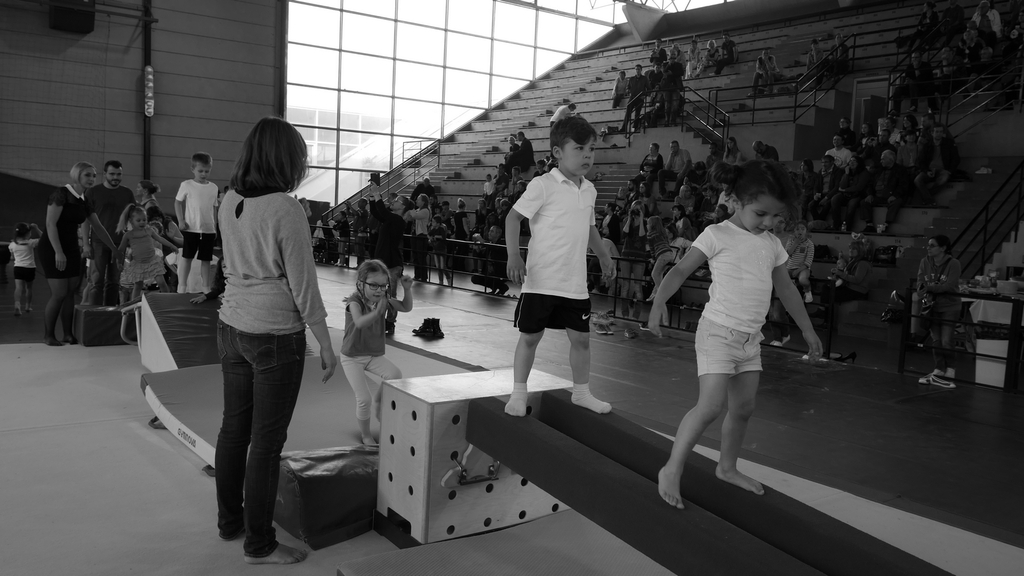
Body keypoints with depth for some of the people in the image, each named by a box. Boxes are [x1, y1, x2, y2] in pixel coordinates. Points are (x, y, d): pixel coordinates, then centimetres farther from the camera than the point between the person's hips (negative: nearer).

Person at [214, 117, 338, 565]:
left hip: (232, 327, 7)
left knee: (234, 427, 18)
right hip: (276, 336, -7)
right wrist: (326, 346, -7)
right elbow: (303, 285, -16)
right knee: (267, 440, 3)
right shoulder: (286, 209, -18)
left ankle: (229, 519, 34)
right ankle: (259, 543, 15)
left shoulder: (229, 202, 1)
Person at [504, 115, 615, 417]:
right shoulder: (543, 185, -10)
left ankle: (581, 391, 29)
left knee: (581, 337, 11)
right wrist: (514, 257, -20)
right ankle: (518, 393, 19)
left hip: (575, 284, 6)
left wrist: (604, 256, 27)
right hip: (541, 281, -6)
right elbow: (513, 217, -11)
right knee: (530, 336, 5)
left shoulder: (589, 190, 10)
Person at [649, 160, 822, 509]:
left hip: (750, 338, 7)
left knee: (743, 407, 14)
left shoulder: (772, 245, 9)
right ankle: (671, 470, -3)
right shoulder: (717, 235, -10)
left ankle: (727, 467, 33)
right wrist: (658, 303, -27)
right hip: (718, 332, -7)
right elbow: (680, 271, -11)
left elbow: (786, 290, 18)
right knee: (711, 406, -15)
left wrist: (808, 330, 22)